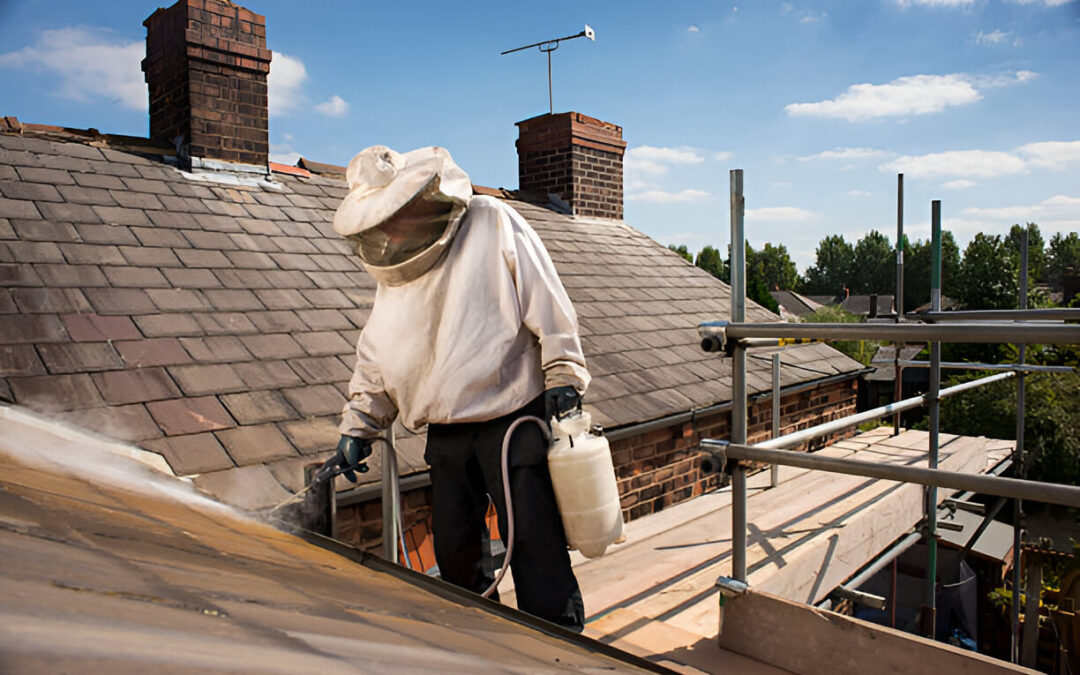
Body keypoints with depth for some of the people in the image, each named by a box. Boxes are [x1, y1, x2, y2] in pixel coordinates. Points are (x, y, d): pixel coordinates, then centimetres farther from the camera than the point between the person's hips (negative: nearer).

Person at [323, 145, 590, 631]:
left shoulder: (492, 223, -6)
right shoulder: (395, 270, 12)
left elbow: (547, 304, -7)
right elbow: (376, 358, 17)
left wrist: (563, 377, -10)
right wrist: (357, 428, 14)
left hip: (514, 420, -6)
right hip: (447, 434, 6)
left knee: (536, 550, -4)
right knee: (455, 557, 14)